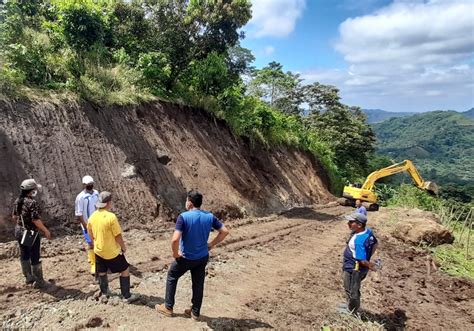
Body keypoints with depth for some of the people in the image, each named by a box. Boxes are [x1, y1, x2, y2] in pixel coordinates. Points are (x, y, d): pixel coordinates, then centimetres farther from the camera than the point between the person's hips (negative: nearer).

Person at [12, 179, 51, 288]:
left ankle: (28, 277, 35)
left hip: (19, 231, 8)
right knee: (35, 258, 3)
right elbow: (36, 220, -27)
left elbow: (14, 216, 12)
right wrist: (46, 230, -17)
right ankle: (39, 282, 13)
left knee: (24, 255, 20)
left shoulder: (17, 201, 2)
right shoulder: (32, 202, -24)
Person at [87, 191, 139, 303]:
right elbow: (118, 236, -20)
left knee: (102, 272, 24)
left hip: (98, 251, 7)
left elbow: (90, 234, 11)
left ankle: (104, 292, 42)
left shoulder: (92, 216, -4)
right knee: (125, 270, 7)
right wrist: (124, 247, -4)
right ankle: (127, 296, 11)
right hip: (112, 252, -7)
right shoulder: (111, 217, -25)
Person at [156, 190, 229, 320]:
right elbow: (225, 231, -2)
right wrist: (211, 244, 4)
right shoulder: (209, 216, -6)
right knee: (198, 283, 18)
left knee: (171, 278, 20)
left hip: (186, 258, -4)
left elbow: (175, 239, -31)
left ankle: (168, 308, 31)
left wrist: (175, 254, -13)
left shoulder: (184, 217, -22)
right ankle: (195, 312, 31)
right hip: (203, 257, 4)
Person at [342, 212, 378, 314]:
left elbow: (363, 260, -31)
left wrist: (370, 266, -12)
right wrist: (369, 256, 10)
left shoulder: (358, 241, -36)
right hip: (355, 268, 9)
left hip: (353, 269, -9)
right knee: (353, 290, 29)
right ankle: (351, 307, 49)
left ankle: (352, 313, 35)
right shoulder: (368, 231, -8)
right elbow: (375, 244, 10)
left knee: (351, 292, 14)